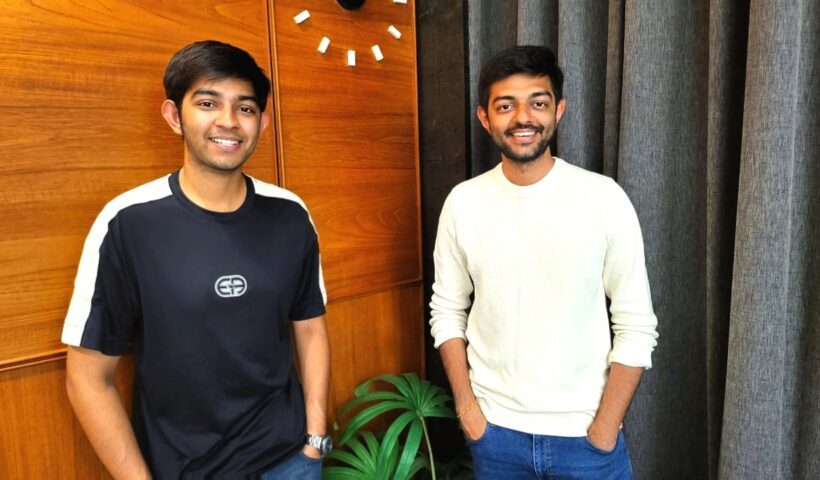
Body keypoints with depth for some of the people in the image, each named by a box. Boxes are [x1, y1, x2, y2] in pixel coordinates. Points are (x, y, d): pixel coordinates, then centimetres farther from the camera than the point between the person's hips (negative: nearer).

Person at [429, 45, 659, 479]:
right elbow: (447, 312, 2)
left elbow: (636, 326, -7)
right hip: (495, 429, 2)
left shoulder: (604, 198, -11)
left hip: (583, 432, -1)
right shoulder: (463, 202, -5)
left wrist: (605, 427, -8)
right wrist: (466, 407, -2)